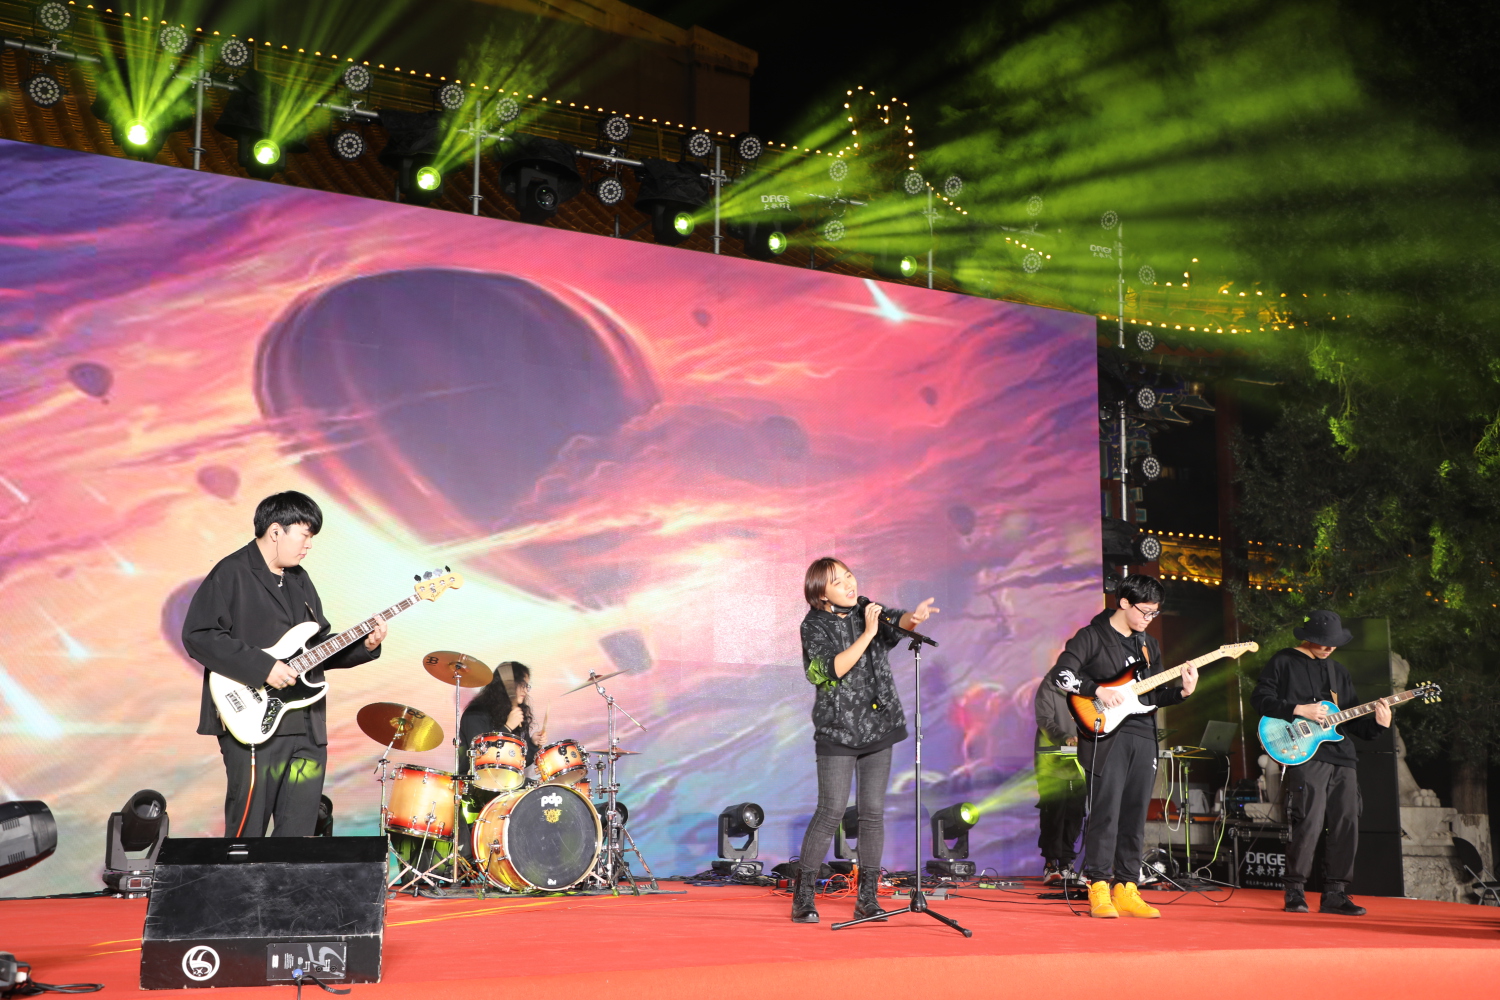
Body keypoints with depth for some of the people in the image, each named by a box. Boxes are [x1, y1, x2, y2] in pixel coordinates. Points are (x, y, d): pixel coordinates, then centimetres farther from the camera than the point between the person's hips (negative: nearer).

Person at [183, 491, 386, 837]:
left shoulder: (299, 580, 18)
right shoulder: (231, 574, -7)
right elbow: (197, 636, -16)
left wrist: (363, 647, 5)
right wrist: (262, 667, -20)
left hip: (307, 729, 8)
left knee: (298, 836, 9)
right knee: (247, 835, -3)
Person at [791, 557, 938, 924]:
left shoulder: (870, 612, 6)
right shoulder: (814, 626, -5)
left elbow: (898, 622, -14)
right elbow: (832, 668, -19)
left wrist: (913, 617, -37)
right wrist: (867, 633, -25)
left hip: (878, 726, 4)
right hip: (837, 729, -4)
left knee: (873, 811, 3)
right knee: (831, 811, -7)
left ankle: (867, 899, 11)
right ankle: (803, 895, 4)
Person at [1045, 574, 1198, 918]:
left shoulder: (1148, 645, 18)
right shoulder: (1092, 637, -2)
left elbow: (1154, 695, 20)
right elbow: (1060, 674, -11)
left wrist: (1182, 691, 3)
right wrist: (1098, 691, -19)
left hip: (1143, 737, 6)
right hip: (1106, 734, -6)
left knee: (1135, 817, 6)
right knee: (1105, 813, -9)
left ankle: (1126, 890, 11)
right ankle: (1099, 891, -6)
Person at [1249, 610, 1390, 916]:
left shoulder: (1338, 670, 22)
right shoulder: (1284, 662, 3)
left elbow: (1351, 720, 22)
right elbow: (1259, 699, -6)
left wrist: (1376, 724, 3)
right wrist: (1300, 710, -14)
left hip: (1341, 757, 7)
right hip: (1304, 754, -6)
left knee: (1346, 825, 2)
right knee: (1309, 824, -14)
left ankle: (1334, 894, 10)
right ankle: (1294, 892, -1)